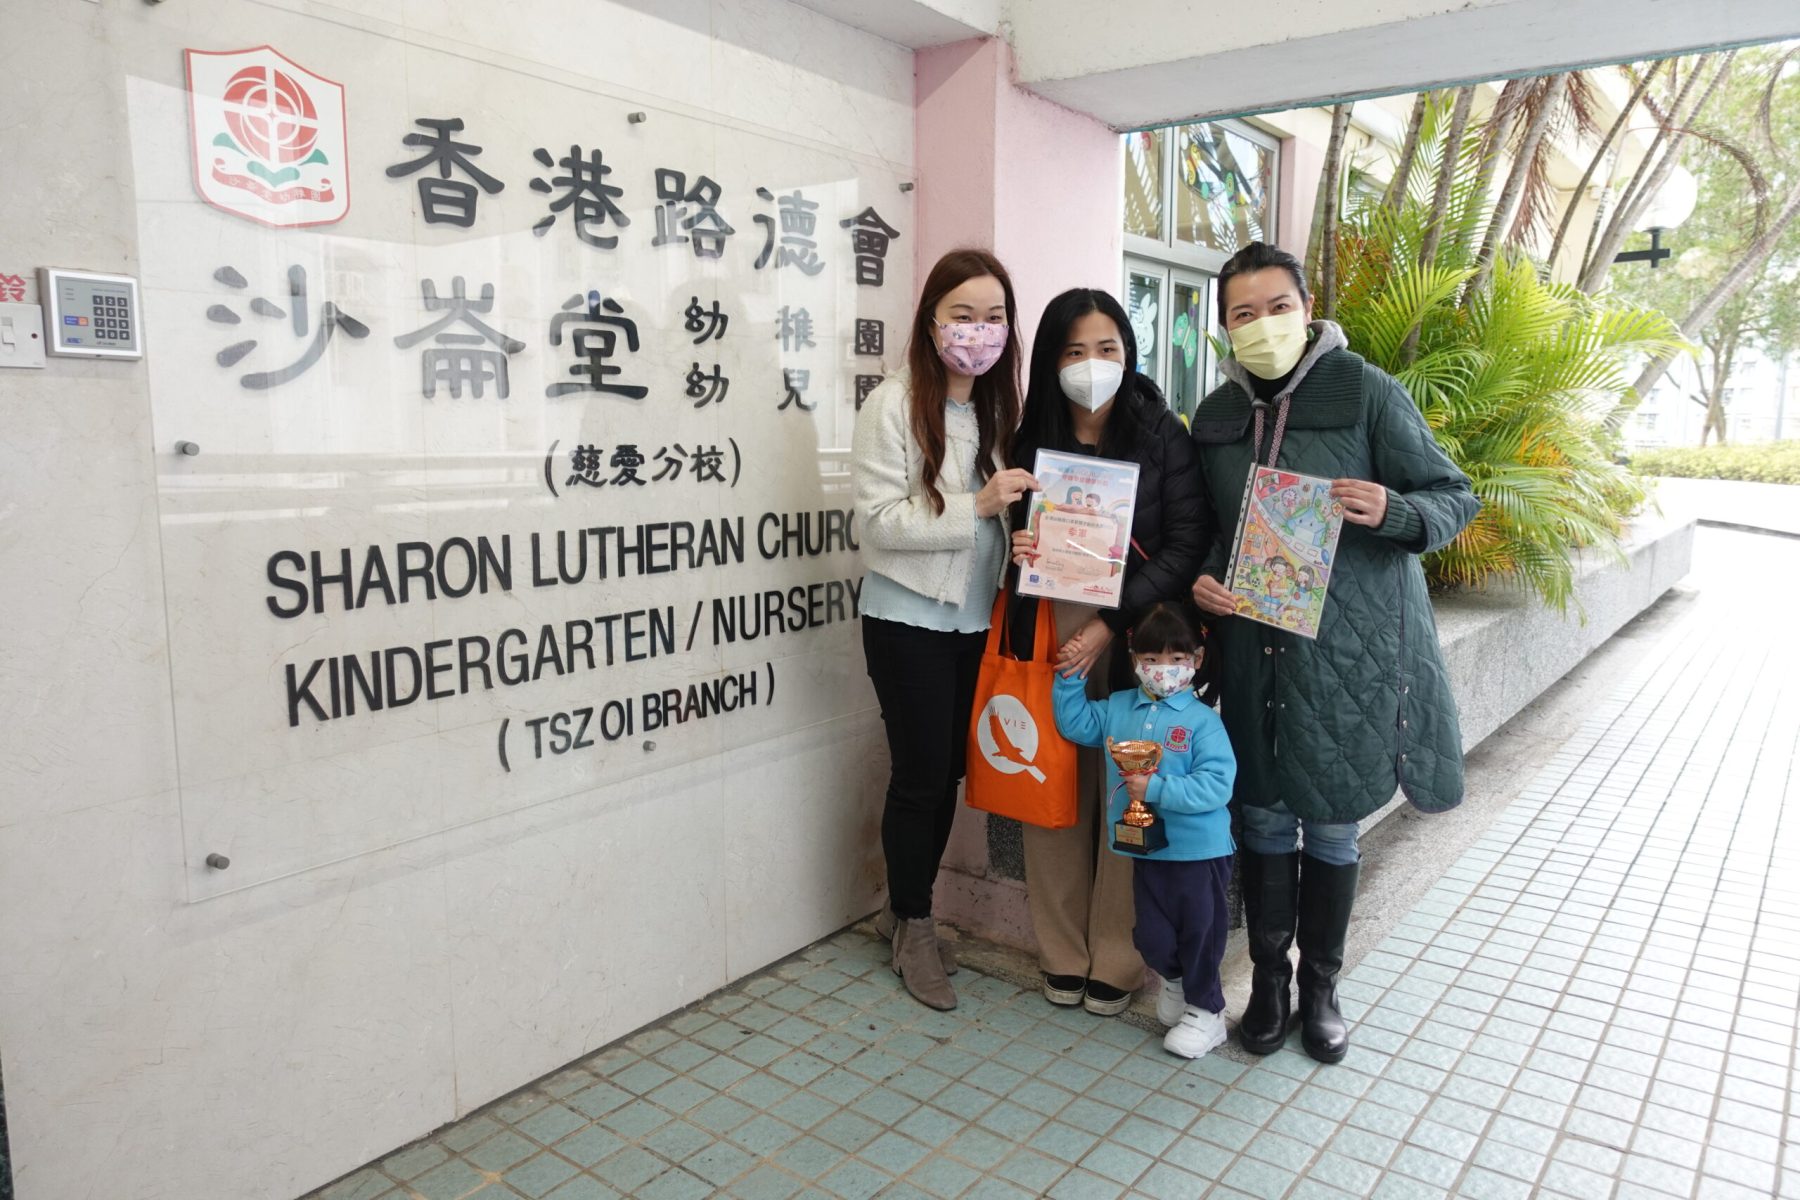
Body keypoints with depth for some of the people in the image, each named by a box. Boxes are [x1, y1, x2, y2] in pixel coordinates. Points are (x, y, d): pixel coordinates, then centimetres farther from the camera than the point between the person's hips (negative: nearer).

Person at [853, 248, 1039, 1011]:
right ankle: (913, 928, 22)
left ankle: (914, 913, 32)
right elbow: (876, 520, -16)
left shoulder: (998, 408, 7)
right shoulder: (894, 405, -11)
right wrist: (976, 507, -23)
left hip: (975, 618, 6)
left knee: (948, 772, 13)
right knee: (921, 773, 3)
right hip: (908, 620, -5)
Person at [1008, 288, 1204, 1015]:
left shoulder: (1162, 437, -1)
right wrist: (1019, 552, -7)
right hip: (1050, 636, 3)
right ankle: (1063, 953, 20)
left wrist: (1110, 625, -15)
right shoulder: (1033, 442, 8)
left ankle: (1117, 961, 16)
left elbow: (1185, 547, -7)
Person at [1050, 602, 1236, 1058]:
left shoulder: (1202, 720, -15)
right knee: (1151, 935, 15)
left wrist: (1157, 789, -28)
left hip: (1200, 851, -5)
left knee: (1199, 931, 10)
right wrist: (1070, 678, 2)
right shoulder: (1118, 708, 3)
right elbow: (1076, 724, 15)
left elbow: (1217, 785, -22)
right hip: (1147, 849, 5)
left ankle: (1205, 1011, 30)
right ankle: (1175, 979, 46)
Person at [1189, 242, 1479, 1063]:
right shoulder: (1215, 416, 8)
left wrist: (1392, 511, -26)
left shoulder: (1366, 391, -6)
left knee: (1331, 824, 8)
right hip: (1254, 647, 4)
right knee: (1263, 816, 10)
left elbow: (1455, 498, -5)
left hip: (1349, 648, -3)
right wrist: (1206, 580, -1)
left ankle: (1321, 987, 27)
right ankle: (1268, 980, 28)